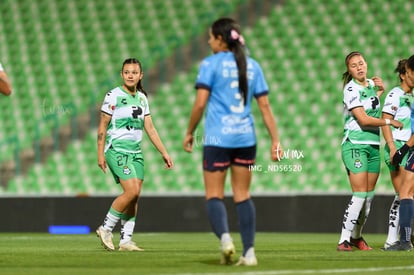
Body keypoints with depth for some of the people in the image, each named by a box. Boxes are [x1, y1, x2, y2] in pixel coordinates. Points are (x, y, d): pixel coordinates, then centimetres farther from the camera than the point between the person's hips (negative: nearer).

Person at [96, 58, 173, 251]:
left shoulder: (142, 98, 12)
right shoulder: (114, 96, -6)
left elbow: (150, 128, 15)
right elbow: (102, 127, -5)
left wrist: (164, 152, 12)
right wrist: (100, 154, -8)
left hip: (136, 152, 6)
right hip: (117, 150, -6)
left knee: (134, 196, 0)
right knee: (132, 191, -18)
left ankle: (126, 240, 4)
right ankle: (105, 228, -4)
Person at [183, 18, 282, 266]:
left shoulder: (211, 64, -4)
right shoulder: (252, 66, 9)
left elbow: (200, 104, -9)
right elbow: (265, 106, 6)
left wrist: (190, 133, 4)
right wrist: (275, 140, 8)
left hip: (217, 139, -4)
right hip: (246, 138, 4)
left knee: (214, 195, 2)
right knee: (243, 195, 10)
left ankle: (225, 237, -24)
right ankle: (249, 252, 3)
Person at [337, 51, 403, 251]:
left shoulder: (371, 84, 12)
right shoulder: (351, 89, -11)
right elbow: (363, 119, -17)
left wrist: (380, 89, 17)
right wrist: (389, 121, -10)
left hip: (373, 145, 7)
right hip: (355, 146, -7)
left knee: (369, 195, 8)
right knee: (360, 195, -14)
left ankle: (356, 236, 20)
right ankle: (344, 240, -10)